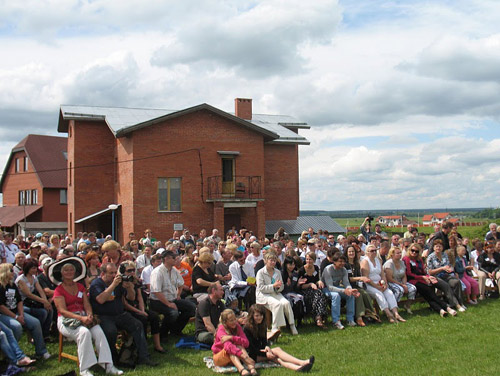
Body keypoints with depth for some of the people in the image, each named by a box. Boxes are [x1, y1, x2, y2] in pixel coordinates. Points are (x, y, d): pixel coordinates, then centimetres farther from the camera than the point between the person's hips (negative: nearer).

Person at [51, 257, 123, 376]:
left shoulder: (80, 287, 18)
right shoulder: (59, 290, 2)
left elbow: (87, 304, 9)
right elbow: (63, 311, -10)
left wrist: (89, 315, -15)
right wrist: (81, 318, -23)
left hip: (83, 317, 4)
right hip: (67, 320, -4)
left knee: (99, 331, -25)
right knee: (84, 332, -34)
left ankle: (107, 365, -28)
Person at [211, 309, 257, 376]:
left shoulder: (237, 327, -5)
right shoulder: (221, 330, -20)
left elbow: (246, 342, -19)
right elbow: (228, 345, -39)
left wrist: (232, 337, -34)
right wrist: (244, 356, -51)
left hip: (233, 356, 4)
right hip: (219, 358, -4)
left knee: (239, 345, -27)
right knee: (230, 349, -34)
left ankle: (251, 367, -50)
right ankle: (241, 369, -58)